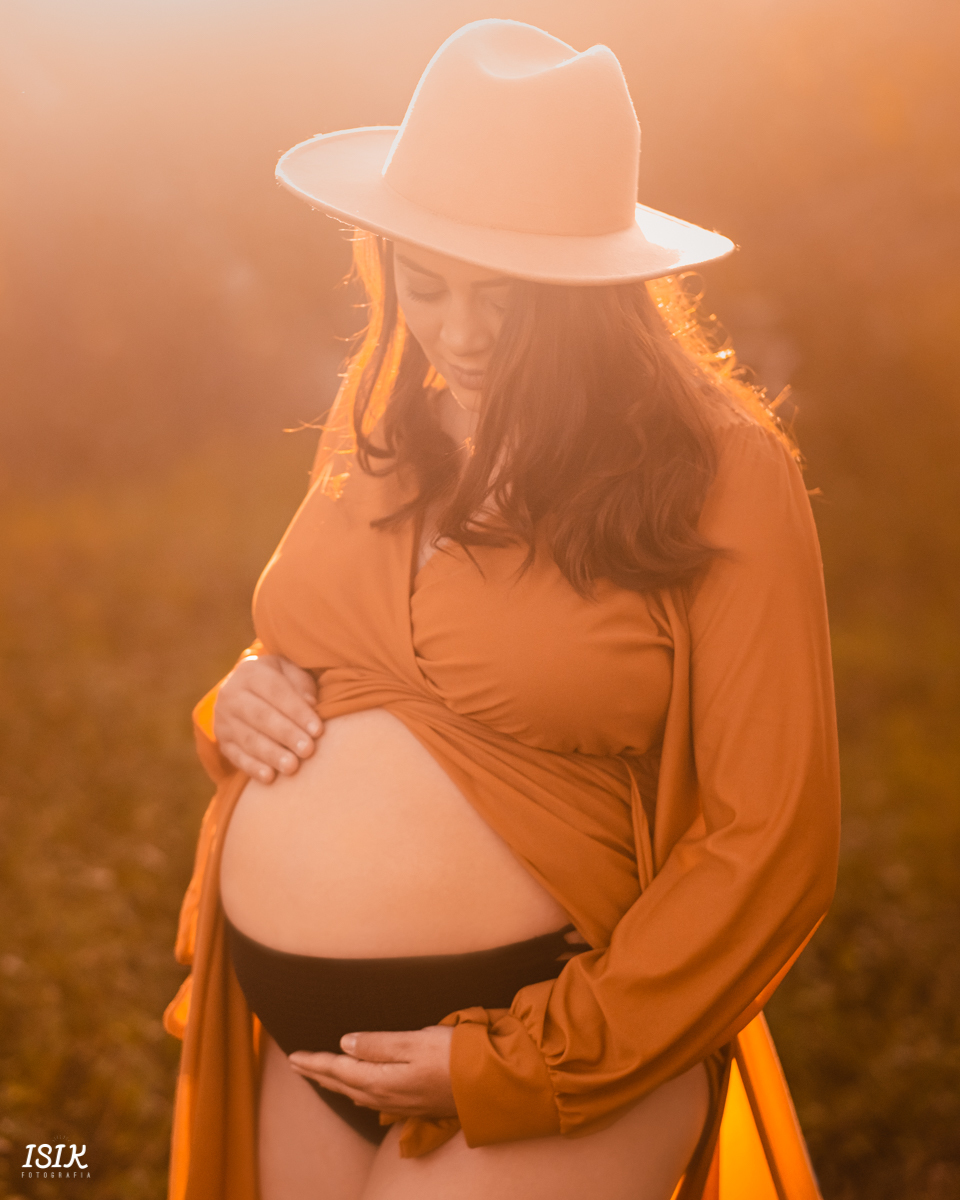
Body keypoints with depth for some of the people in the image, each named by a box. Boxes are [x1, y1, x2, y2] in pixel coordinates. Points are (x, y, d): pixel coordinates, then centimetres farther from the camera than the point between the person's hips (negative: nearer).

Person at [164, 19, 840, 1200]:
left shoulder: (719, 472, -11)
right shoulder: (379, 417, 5)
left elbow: (770, 847, -12)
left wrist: (516, 1061, -14)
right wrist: (244, 702, -1)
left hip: (549, 1052, -5)